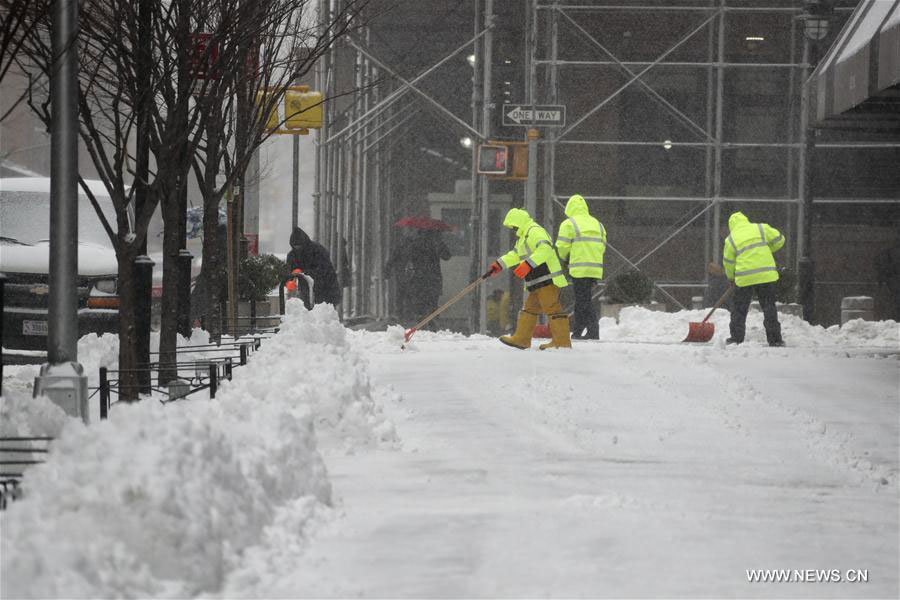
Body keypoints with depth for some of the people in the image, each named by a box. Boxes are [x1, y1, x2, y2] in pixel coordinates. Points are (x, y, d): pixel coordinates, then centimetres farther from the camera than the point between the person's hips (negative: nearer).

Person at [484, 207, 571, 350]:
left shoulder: (535, 231, -11)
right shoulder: (524, 236, 24)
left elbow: (545, 249, -27)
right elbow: (515, 254, 37)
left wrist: (527, 265, -31)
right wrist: (497, 265, 32)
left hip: (547, 279, -11)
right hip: (537, 282, 11)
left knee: (552, 308, -13)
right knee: (530, 309, 15)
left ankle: (563, 342, -16)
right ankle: (521, 339, 21)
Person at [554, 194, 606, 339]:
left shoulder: (569, 224, -3)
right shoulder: (597, 224, 18)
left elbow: (562, 247, -5)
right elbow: (602, 247, 15)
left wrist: (565, 258, 15)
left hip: (580, 269, -6)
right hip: (596, 269, 6)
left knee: (583, 300, -3)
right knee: (581, 299, 15)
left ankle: (593, 331, -8)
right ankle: (577, 331, 17)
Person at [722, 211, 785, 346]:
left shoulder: (731, 239, 6)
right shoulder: (761, 228, 6)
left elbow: (728, 263, 9)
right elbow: (779, 240, 9)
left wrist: (731, 277, 26)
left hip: (745, 278, -1)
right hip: (766, 275, 1)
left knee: (739, 309, 12)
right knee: (769, 307, 8)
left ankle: (737, 337, 12)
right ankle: (774, 338, 5)